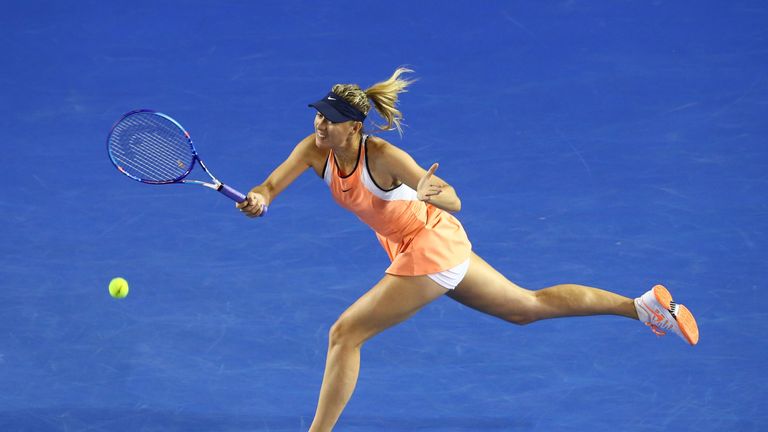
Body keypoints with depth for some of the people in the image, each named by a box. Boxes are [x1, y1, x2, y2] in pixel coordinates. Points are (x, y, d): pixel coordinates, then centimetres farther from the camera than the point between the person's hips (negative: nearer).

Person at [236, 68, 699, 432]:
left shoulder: (384, 157, -27)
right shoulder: (316, 150, -9)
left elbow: (455, 202, -27)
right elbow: (270, 187, -17)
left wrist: (428, 195, -49)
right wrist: (259, 199, -39)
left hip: (432, 245, -8)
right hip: (413, 248, 8)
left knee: (344, 334, -11)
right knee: (528, 306, 18)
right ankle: (645, 305, 24)